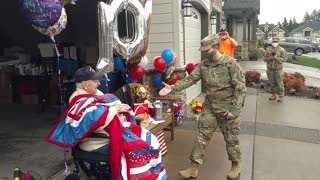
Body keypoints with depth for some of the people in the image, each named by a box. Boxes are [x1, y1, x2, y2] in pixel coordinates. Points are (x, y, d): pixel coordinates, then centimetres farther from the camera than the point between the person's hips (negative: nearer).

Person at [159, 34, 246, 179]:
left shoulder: (230, 64, -15)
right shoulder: (203, 65, 0)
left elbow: (240, 88, -15)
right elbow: (190, 79, -4)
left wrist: (234, 110, -18)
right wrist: (173, 88, -18)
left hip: (228, 109, -4)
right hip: (209, 108, 5)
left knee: (231, 139, 11)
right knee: (201, 137, 7)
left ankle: (236, 165, 35)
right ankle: (193, 168, 17)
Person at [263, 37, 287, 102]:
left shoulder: (282, 50, -1)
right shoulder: (268, 50, 8)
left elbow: (284, 59, -7)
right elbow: (264, 59, 7)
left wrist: (276, 58, -20)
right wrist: (269, 58, -14)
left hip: (278, 69, -3)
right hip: (270, 69, 3)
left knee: (279, 83, -3)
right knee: (272, 83, 9)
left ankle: (281, 96, 5)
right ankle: (274, 95, 22)